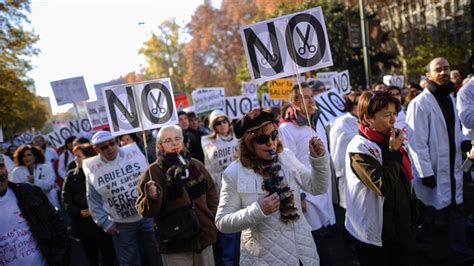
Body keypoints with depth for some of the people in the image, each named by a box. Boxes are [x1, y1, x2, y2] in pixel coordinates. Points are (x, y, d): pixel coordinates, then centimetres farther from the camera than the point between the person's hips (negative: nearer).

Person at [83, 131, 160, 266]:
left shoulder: (135, 153, -6)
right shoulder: (93, 170, -7)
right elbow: (94, 202, 0)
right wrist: (105, 223, -5)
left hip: (148, 216, 1)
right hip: (121, 225, 0)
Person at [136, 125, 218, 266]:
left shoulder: (195, 165, 2)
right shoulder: (153, 172, -10)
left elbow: (211, 192, 15)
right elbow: (144, 211, -12)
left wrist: (211, 218, 7)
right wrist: (152, 198, -31)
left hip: (203, 236, 4)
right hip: (174, 243, -4)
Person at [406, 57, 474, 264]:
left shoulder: (450, 98, 10)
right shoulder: (420, 103, -17)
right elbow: (417, 142, -19)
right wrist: (426, 173, -20)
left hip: (452, 167, 7)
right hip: (434, 170, -7)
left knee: (456, 210, 13)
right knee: (435, 214, 7)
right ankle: (433, 253, 27)